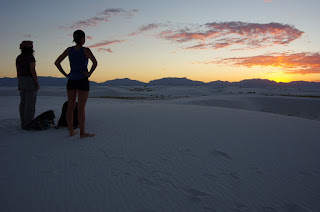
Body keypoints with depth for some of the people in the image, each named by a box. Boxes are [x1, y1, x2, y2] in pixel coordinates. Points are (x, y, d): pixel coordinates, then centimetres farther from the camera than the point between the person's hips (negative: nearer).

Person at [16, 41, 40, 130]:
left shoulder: (18, 58, 13)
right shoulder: (30, 57, -10)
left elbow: (18, 72, 14)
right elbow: (32, 70, -16)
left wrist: (19, 84, 18)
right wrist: (37, 83, -13)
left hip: (21, 80, 8)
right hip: (30, 80, -8)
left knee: (23, 102, 8)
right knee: (30, 102, -6)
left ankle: (23, 123, 10)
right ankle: (29, 124, -6)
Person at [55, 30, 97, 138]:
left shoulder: (69, 50, 7)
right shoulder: (86, 50, -8)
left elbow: (57, 62, 5)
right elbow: (95, 62, -24)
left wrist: (66, 75, 6)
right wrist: (89, 74, -11)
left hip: (71, 80, 5)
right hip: (82, 81, -5)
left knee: (70, 107, 9)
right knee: (81, 108, -4)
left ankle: (71, 131, 14)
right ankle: (82, 133, 1)